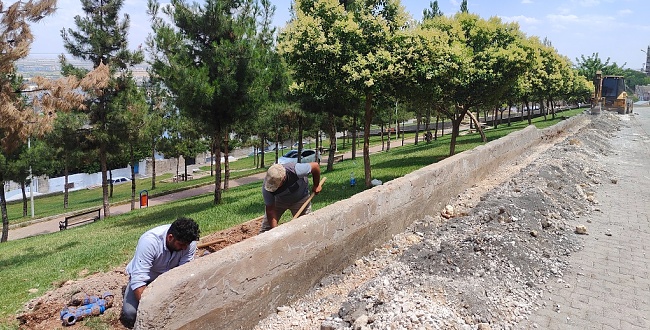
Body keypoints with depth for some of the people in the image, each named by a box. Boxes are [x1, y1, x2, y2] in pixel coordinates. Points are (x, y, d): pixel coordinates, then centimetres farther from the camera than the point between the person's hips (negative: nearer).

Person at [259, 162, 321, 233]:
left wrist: (316, 186, -10)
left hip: (300, 198, -1)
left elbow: (316, 166, -23)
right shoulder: (266, 187, -33)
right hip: (279, 200, 1)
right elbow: (270, 211, -26)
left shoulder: (296, 171, -40)